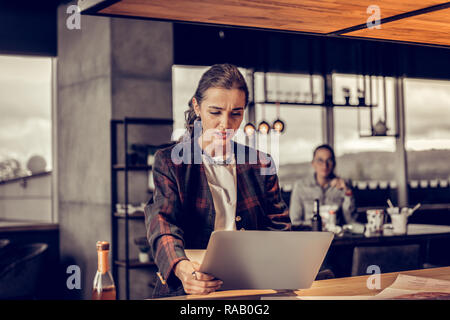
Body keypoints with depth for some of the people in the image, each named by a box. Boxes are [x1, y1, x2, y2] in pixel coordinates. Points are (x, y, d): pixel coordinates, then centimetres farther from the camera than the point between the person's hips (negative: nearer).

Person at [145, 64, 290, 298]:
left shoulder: (260, 164, 15)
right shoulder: (170, 162, 6)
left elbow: (277, 227, 11)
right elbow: (163, 222, -9)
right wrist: (181, 268, -31)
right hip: (186, 291, -2)